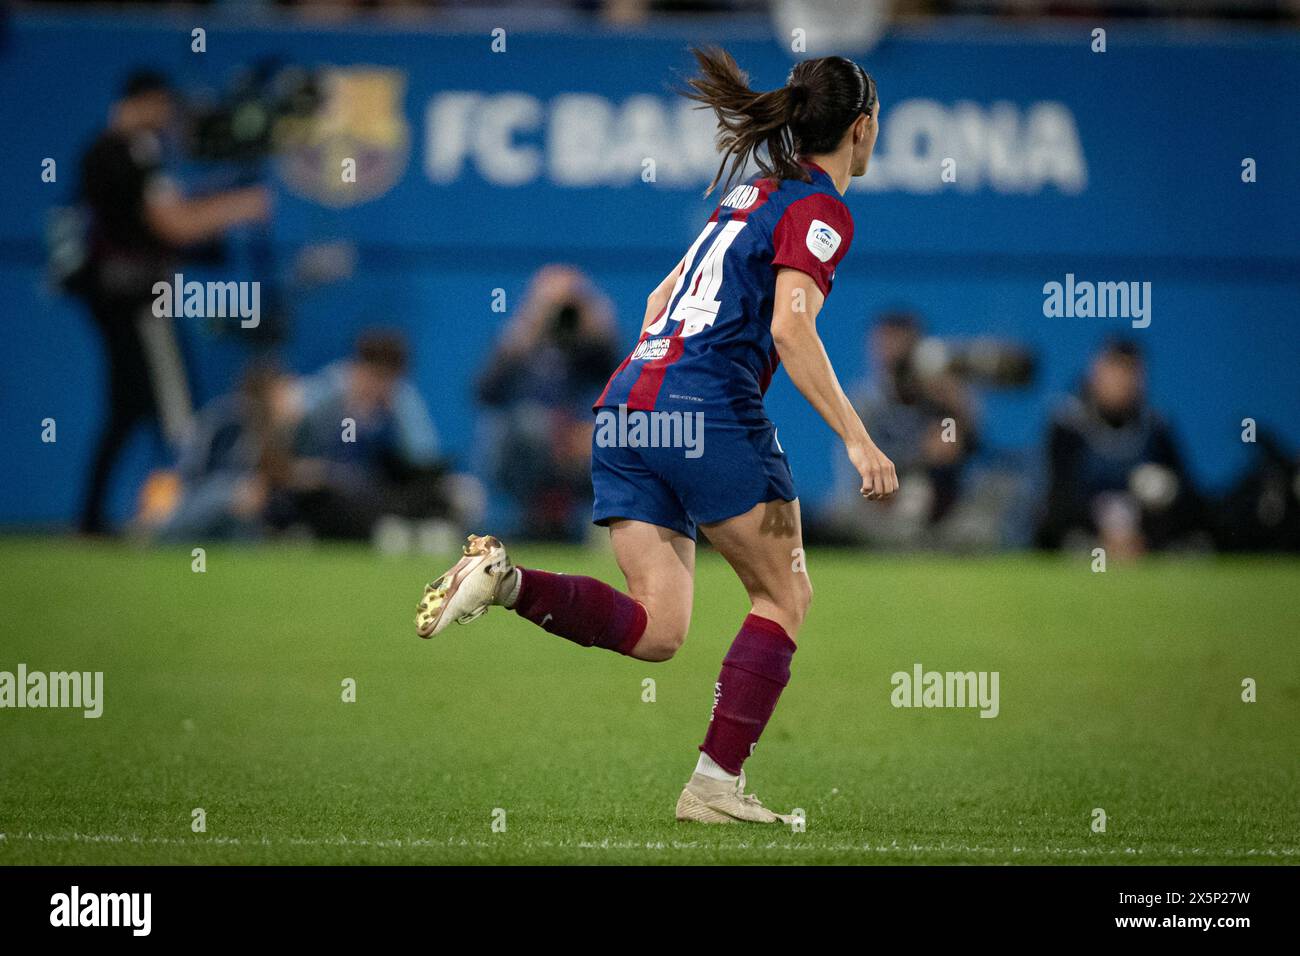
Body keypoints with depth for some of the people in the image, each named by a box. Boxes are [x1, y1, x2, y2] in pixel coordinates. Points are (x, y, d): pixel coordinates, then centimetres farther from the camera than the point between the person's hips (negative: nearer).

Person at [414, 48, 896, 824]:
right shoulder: (820, 210, -2)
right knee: (785, 593, 7)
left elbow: (663, 296, 28)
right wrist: (856, 439, -17)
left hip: (628, 405, 8)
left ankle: (505, 578, -18)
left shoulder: (754, 193, 24)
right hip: (706, 407, -8)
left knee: (655, 630, 2)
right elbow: (790, 328, -16)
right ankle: (716, 782, 0)